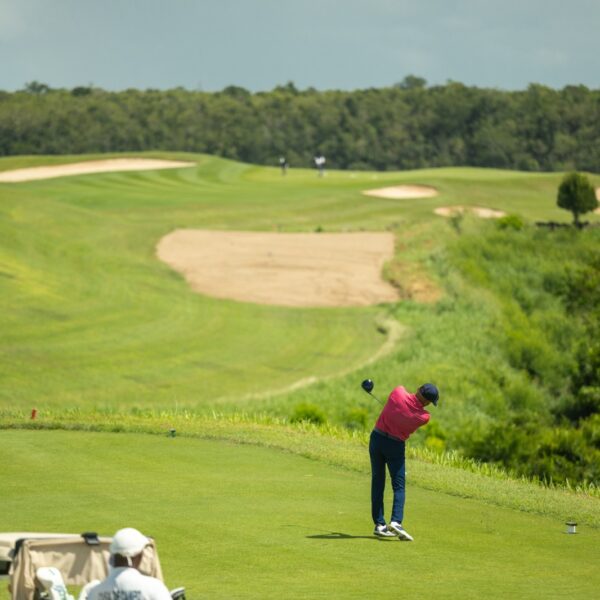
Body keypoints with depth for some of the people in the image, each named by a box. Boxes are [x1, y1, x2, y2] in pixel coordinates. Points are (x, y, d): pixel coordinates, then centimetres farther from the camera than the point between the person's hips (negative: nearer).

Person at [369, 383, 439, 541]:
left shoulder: (398, 392, -13)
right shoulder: (424, 417, -14)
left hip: (377, 438, 3)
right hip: (395, 445, -3)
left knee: (377, 483, 10)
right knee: (399, 486, 5)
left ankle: (379, 524, 8)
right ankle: (396, 521, -16)